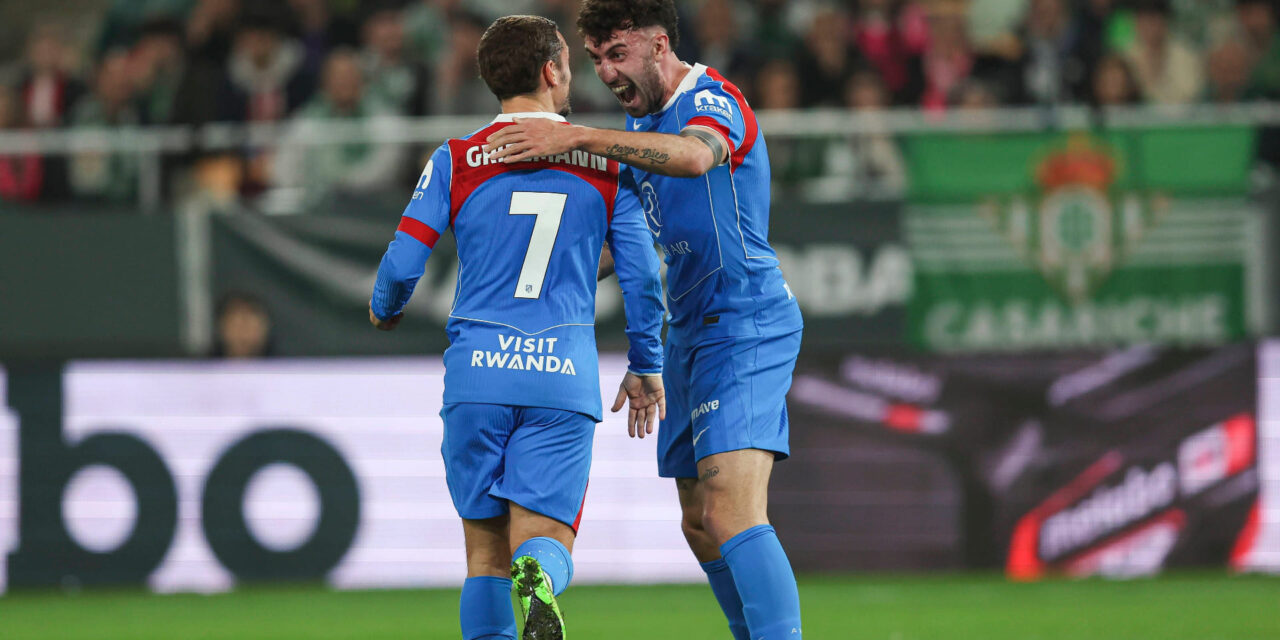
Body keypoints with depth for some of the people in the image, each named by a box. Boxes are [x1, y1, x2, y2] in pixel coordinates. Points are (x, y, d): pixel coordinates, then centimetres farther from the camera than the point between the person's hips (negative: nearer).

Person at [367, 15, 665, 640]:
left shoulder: (455, 162, 3)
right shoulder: (605, 165, 6)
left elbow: (402, 264, -1)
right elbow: (641, 275, 7)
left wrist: (384, 310, 22)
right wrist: (646, 367, 20)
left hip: (477, 375, 0)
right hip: (564, 377, 0)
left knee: (486, 552, 10)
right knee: (544, 538, -3)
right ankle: (539, 582, -39)